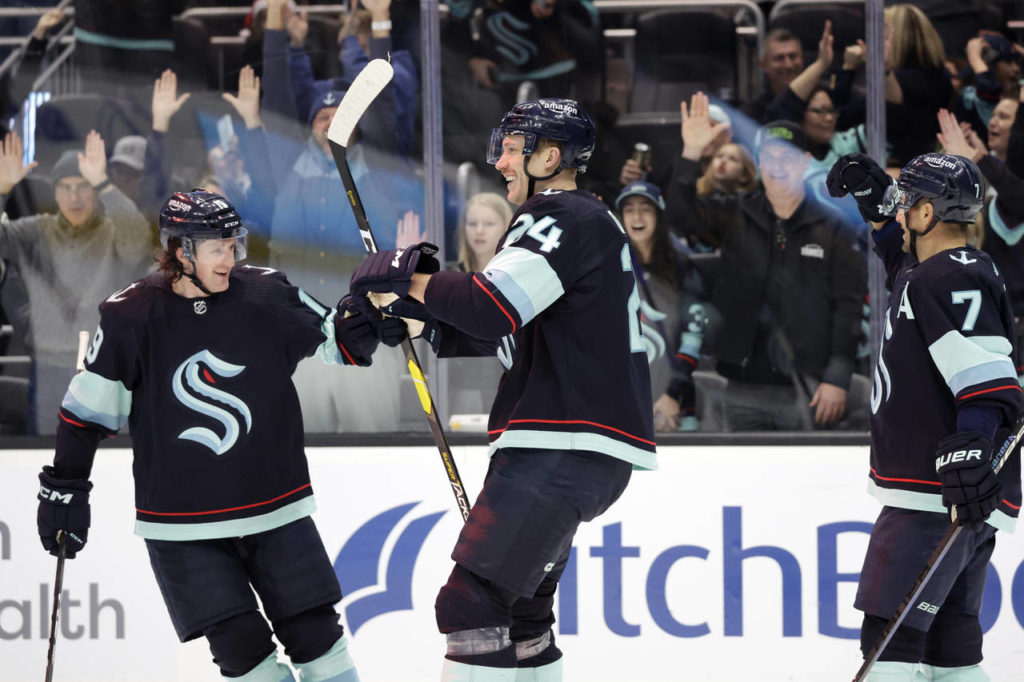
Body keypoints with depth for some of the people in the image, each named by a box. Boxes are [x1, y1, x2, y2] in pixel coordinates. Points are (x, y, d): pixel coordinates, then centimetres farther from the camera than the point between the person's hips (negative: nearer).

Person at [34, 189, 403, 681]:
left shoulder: (267, 296, -5)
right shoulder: (130, 318, -9)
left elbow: (333, 340, 5)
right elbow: (87, 411, 0)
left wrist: (366, 320, -17)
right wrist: (65, 487, 1)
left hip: (273, 508, 2)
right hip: (181, 524, -2)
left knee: (315, 631, 5)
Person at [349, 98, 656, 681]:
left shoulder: (563, 216, -10)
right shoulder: (591, 220, 23)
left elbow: (493, 308, -23)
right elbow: (510, 330, 24)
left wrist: (406, 274, -9)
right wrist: (423, 313, 12)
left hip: (565, 451, -11)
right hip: (577, 447, 11)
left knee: (472, 603, -17)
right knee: (519, 607, 21)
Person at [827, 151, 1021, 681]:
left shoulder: (952, 281, -15)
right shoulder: (950, 271, 16)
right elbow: (903, 254, 42)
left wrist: (970, 449, -38)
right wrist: (874, 200, 33)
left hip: (934, 498, -11)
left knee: (889, 636, -14)